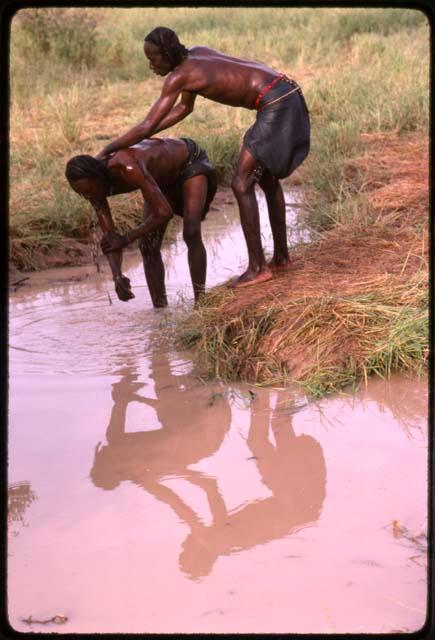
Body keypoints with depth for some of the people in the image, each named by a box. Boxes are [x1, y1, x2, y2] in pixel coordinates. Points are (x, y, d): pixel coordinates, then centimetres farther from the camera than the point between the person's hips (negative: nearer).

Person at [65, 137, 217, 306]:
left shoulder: (126, 168, -44)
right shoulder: (93, 184, -21)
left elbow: (164, 212, -42)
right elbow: (110, 237, -18)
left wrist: (126, 239, -32)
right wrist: (117, 276, -33)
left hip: (190, 163, -7)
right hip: (163, 178, 7)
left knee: (191, 233, -25)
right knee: (147, 245, -1)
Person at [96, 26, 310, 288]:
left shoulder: (178, 76, -13)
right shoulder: (196, 53, 13)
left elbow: (147, 126, -15)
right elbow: (185, 107, 24)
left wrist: (106, 150, -6)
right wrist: (140, 138, 20)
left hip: (276, 104, -10)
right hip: (287, 95, 10)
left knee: (242, 184, -7)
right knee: (266, 178, 21)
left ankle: (257, 267, -4)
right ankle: (281, 256, 29)